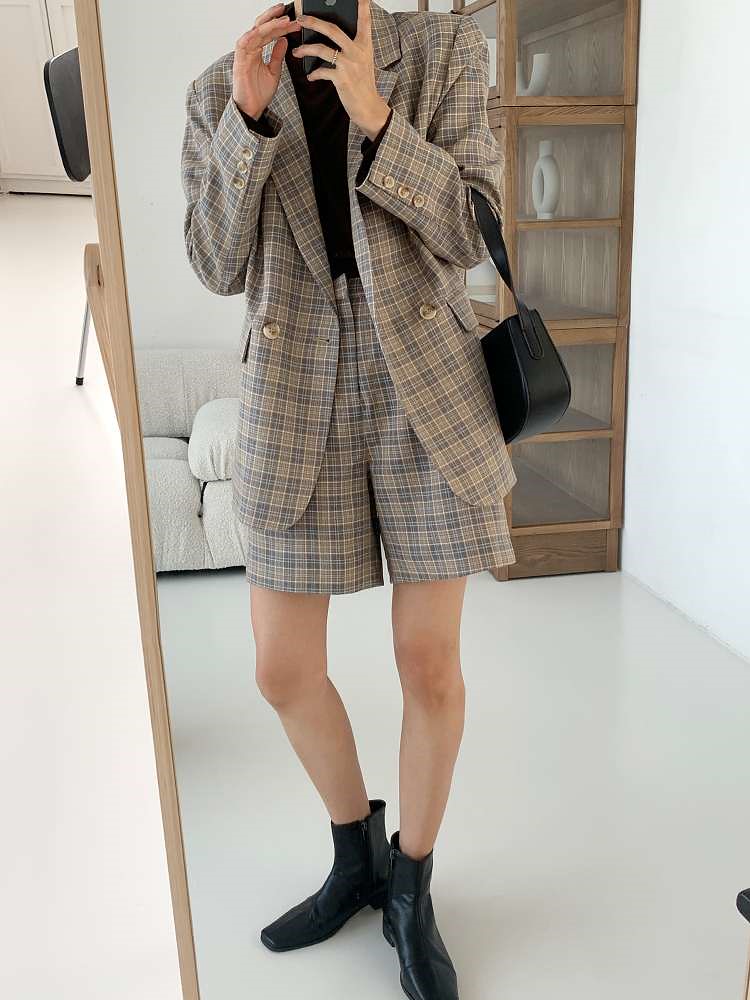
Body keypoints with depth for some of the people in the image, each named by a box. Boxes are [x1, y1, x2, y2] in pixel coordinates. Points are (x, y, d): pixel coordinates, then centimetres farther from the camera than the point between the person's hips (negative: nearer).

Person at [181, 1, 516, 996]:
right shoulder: (219, 92, 8)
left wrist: (376, 116, -17)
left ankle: (410, 889, 29)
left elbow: (469, 231, -4)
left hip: (425, 395, -1)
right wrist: (249, 114, -11)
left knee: (431, 663, 3)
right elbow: (219, 265, 0)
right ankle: (356, 856, 35)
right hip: (297, 406, 2)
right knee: (283, 671, 6)